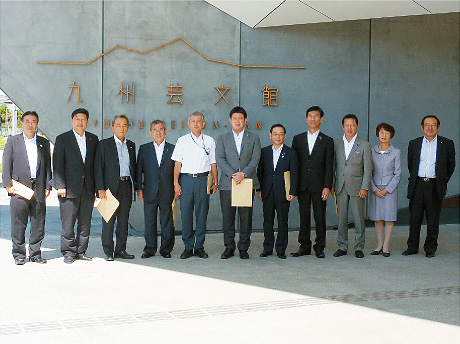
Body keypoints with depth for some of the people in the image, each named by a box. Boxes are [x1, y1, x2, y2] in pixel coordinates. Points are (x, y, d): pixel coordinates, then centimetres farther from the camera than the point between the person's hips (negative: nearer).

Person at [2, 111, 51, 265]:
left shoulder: (44, 143, 14)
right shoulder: (13, 141, 8)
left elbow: (47, 167, 14)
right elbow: (7, 165, 5)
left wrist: (48, 186, 6)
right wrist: (8, 185, -5)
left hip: (39, 190, 2)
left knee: (38, 224, 5)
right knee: (18, 224, 1)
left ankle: (35, 253, 15)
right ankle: (19, 255, 10)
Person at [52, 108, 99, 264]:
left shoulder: (93, 139, 12)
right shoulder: (62, 139, 2)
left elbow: (96, 163, 12)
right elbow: (57, 164, -2)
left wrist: (96, 187, 6)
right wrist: (60, 186, -10)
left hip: (88, 187, 3)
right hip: (70, 187, -3)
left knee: (85, 222, 6)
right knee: (68, 222, -2)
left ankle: (81, 251, 16)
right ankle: (68, 252, 8)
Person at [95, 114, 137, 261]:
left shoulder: (131, 145, 14)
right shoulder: (104, 144, 1)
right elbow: (98, 167, -3)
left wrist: (137, 187, 10)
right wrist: (100, 188, -12)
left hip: (126, 185, 4)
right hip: (111, 186, -4)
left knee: (124, 219, 7)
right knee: (109, 220, -2)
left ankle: (120, 249, 15)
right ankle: (108, 252, 4)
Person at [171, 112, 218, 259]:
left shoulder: (209, 141, 11)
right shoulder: (182, 141, 9)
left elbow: (213, 163, 12)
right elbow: (177, 163, 5)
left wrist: (215, 182, 6)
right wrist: (176, 183, -3)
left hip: (203, 179, 1)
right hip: (186, 179, 0)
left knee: (202, 214, 1)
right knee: (186, 213, -2)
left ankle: (199, 247, 9)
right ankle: (188, 247, 7)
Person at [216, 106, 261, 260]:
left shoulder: (254, 138, 10)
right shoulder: (222, 138, 11)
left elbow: (255, 159, 0)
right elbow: (219, 159, 0)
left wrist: (243, 174, -14)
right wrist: (232, 174, -13)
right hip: (227, 184, 1)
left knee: (246, 217, 1)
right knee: (227, 217, 2)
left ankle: (243, 248, 10)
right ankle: (229, 247, 12)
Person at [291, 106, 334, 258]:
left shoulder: (327, 141, 5)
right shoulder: (298, 139, 10)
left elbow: (329, 166, 1)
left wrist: (327, 187, -8)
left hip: (319, 185, -2)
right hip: (302, 185, 2)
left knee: (320, 217, 2)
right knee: (304, 217, 5)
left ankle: (320, 247, 11)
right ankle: (304, 246, 14)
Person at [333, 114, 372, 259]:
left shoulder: (364, 145, 1)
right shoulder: (336, 143, 8)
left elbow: (368, 168, -1)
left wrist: (364, 187, -8)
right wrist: (331, 184, 5)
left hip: (356, 187, -2)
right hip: (340, 187, 2)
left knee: (359, 219, 0)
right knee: (341, 218, 6)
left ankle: (359, 247, 11)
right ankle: (342, 247, 15)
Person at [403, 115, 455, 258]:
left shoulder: (447, 144, 3)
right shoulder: (414, 143, 9)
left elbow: (451, 165, 11)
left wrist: (442, 181, 11)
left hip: (435, 187, -2)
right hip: (417, 186, 2)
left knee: (433, 219, 4)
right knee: (414, 218, 4)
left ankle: (430, 248, 14)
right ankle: (412, 247, 14)